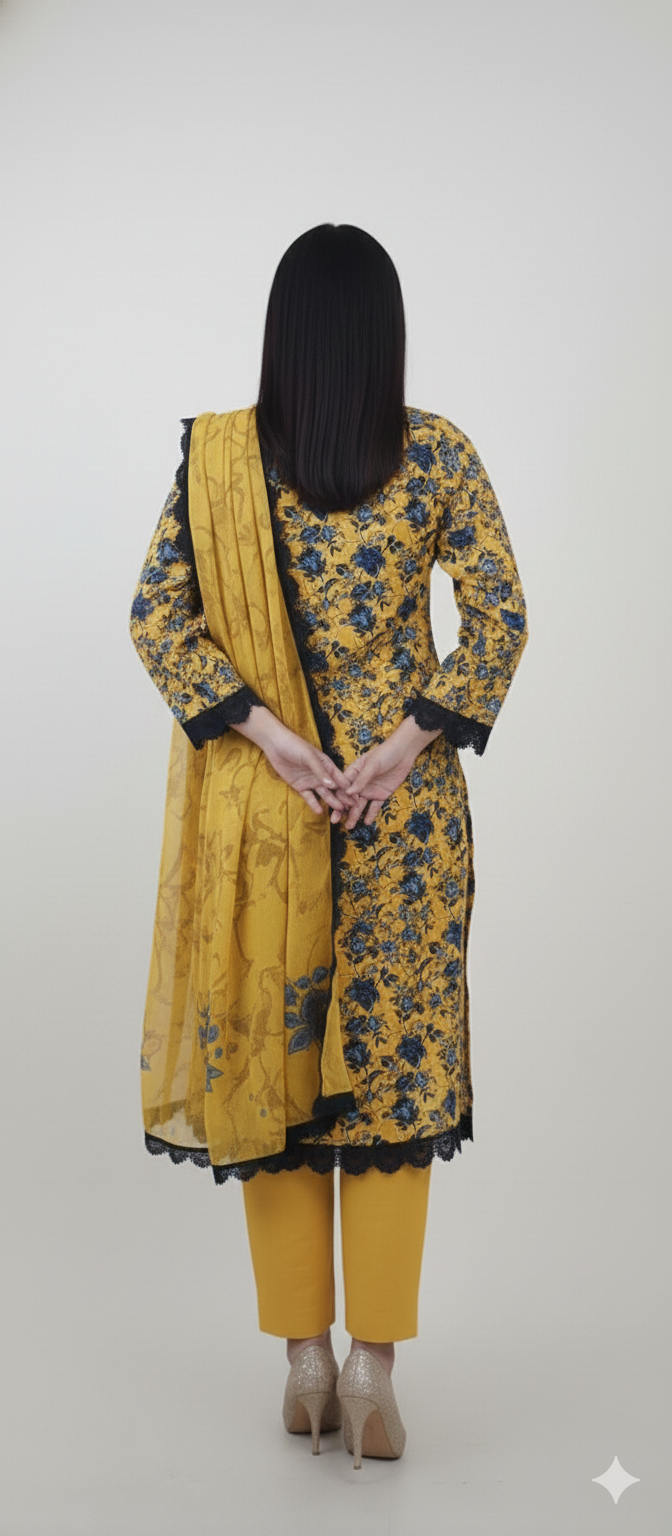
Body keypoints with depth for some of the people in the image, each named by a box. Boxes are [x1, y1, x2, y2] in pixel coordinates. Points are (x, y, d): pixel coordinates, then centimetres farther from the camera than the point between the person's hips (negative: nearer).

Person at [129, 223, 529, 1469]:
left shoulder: (216, 455, -3)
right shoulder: (439, 456, -4)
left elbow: (156, 616, -8)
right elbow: (500, 619, -9)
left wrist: (268, 737, -10)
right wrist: (407, 745, -10)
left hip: (260, 804, 1)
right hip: (406, 802, 0)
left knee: (269, 1054, 10)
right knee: (398, 1062, 8)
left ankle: (304, 1357, 17)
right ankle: (372, 1360, 9)